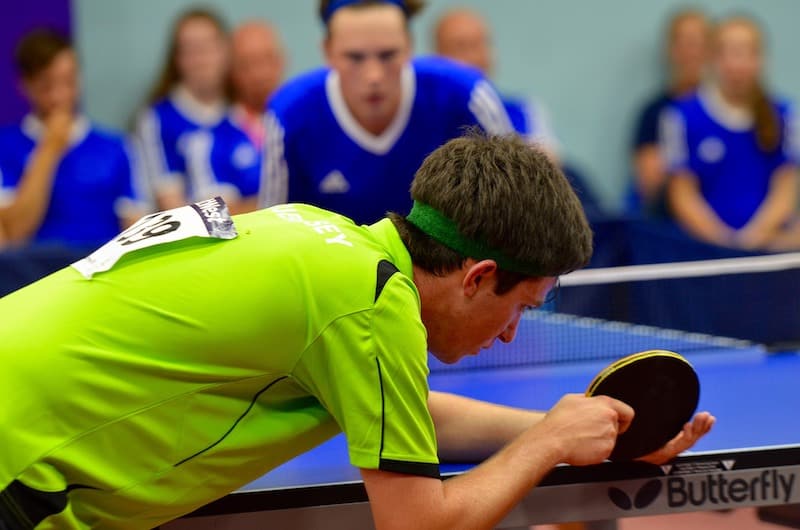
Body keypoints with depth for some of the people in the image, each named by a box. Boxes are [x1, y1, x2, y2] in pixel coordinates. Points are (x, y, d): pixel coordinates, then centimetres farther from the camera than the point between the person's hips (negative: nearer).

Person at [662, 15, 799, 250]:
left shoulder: (780, 116, 9)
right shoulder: (685, 116, 2)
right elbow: (683, 194, 1)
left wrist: (758, 234, -10)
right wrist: (721, 239, -11)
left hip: (766, 242, 2)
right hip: (703, 246, -2)